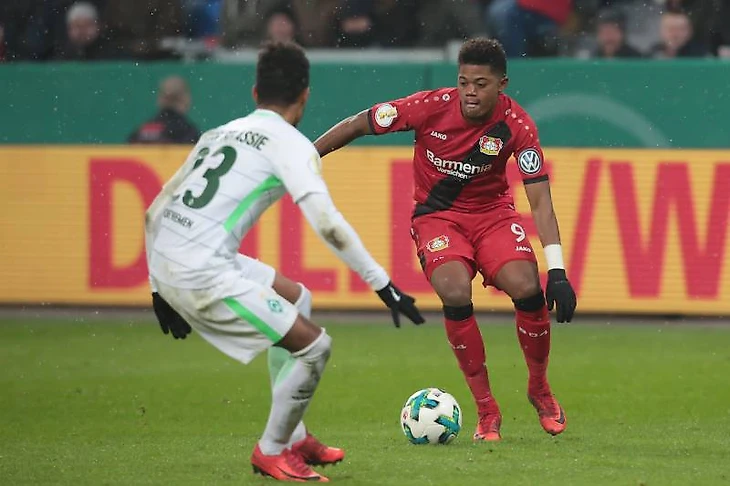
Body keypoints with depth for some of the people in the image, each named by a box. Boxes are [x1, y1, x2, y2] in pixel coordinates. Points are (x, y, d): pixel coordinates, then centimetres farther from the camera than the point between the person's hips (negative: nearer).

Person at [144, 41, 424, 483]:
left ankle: (294, 437, 30)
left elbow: (155, 213, 23)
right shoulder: (290, 143, -1)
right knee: (314, 346, 1)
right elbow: (328, 224, -14)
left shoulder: (220, 134, 21)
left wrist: (161, 290, 29)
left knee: (297, 298, 27)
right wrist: (383, 284, -10)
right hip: (205, 273, -8)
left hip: (165, 265, 8)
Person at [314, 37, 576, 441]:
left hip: (492, 211, 1)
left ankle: (539, 389, 5)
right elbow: (356, 126, -8)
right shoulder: (432, 106, -21)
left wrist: (557, 271, -27)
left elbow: (540, 200, -19)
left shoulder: (516, 124, -18)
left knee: (527, 288, -23)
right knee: (455, 292, -28)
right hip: (436, 214, -1)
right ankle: (486, 411, -14)